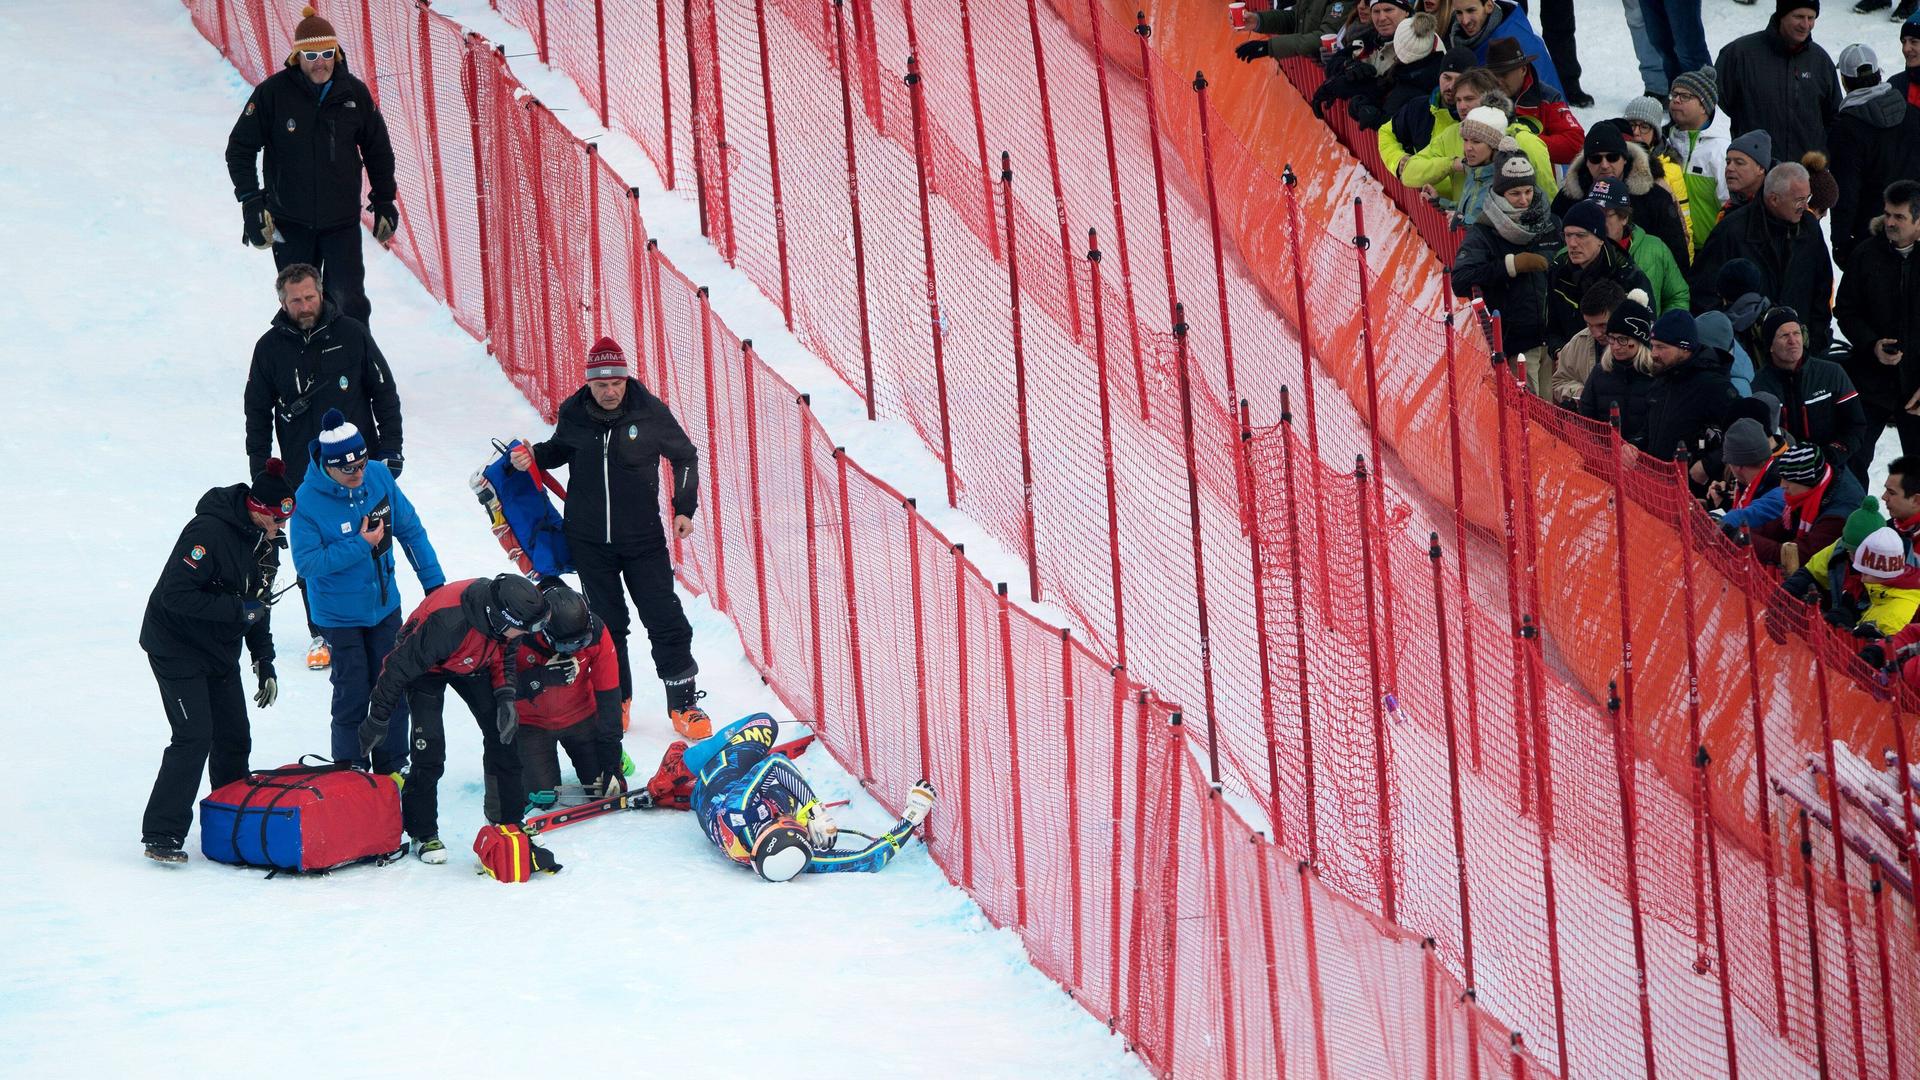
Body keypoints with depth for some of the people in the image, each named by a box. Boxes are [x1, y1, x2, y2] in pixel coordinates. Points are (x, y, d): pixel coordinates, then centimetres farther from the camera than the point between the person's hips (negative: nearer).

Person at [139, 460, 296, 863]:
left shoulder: (266, 542, 3)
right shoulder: (210, 531, -25)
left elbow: (258, 605, 13)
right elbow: (175, 595, -29)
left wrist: (264, 662, 8)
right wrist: (237, 609, -28)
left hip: (220, 651, 8)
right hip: (177, 646, -8)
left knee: (235, 738, 8)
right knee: (194, 738, -15)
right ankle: (161, 836, -10)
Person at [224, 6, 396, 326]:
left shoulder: (354, 92, -3)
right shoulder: (273, 92, -9)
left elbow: (378, 149, 10)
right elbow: (240, 148, -3)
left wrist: (384, 202, 10)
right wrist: (251, 201, -12)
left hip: (342, 221, 0)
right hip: (290, 223, 0)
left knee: (348, 302, -5)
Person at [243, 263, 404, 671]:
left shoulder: (351, 334, -3)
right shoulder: (270, 347, 0)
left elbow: (385, 392, 4)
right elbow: (257, 413, 8)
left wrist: (390, 448, 1)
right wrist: (260, 473, 5)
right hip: (303, 473, 0)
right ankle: (322, 634, 16)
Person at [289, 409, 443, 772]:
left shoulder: (379, 476, -10)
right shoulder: (308, 499, -22)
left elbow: (410, 529, 1)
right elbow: (306, 562, -22)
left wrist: (433, 580, 4)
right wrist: (360, 546, -25)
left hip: (385, 604, 4)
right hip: (339, 615, -4)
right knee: (353, 696, 1)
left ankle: (393, 769, 27)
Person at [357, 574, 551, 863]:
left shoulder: (503, 608, -25)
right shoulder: (447, 622, -44)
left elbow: (504, 651, 0)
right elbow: (399, 667, -30)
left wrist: (505, 694, -13)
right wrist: (378, 718, -20)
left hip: (472, 664, 6)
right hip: (425, 666, -6)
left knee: (503, 731, 2)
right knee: (430, 745, -15)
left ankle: (511, 819, 17)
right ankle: (422, 833, 1)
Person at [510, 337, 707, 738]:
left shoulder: (650, 412, -10)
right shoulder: (573, 414, -5)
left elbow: (685, 457, 5)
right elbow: (560, 450, 17)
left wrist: (684, 508, 2)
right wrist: (533, 456, -3)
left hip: (642, 539, -2)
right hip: (589, 541, 2)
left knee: (666, 621, -2)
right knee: (606, 624, 10)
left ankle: (684, 703, 10)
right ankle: (615, 701, 26)